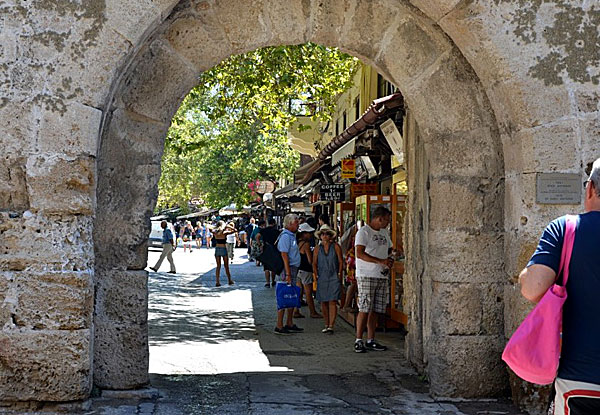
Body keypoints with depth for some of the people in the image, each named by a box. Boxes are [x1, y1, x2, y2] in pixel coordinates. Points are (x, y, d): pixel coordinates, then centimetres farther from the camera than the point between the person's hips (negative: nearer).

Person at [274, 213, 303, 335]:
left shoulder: (292, 236, 17)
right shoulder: (285, 236, -13)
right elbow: (284, 255, -18)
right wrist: (288, 274, -22)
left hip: (293, 269, 10)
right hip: (287, 269, -10)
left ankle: (289, 324, 21)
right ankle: (279, 326, -4)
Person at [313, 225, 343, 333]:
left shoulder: (336, 246, 0)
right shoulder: (317, 249, 7)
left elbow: (341, 262, 1)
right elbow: (314, 264, 12)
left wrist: (339, 275, -3)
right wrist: (316, 276, 4)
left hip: (334, 278, -3)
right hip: (322, 278, 3)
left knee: (332, 302, -9)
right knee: (323, 302, 5)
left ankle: (331, 326, -10)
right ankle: (326, 324, 17)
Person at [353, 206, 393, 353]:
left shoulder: (384, 232, 17)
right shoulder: (364, 232, -8)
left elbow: (389, 249, 32)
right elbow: (360, 254, -19)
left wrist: (389, 261, 10)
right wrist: (380, 261, -24)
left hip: (382, 276, 7)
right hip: (366, 276, -7)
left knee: (375, 310, 7)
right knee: (364, 309, -10)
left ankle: (370, 340, 13)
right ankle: (358, 341, -5)